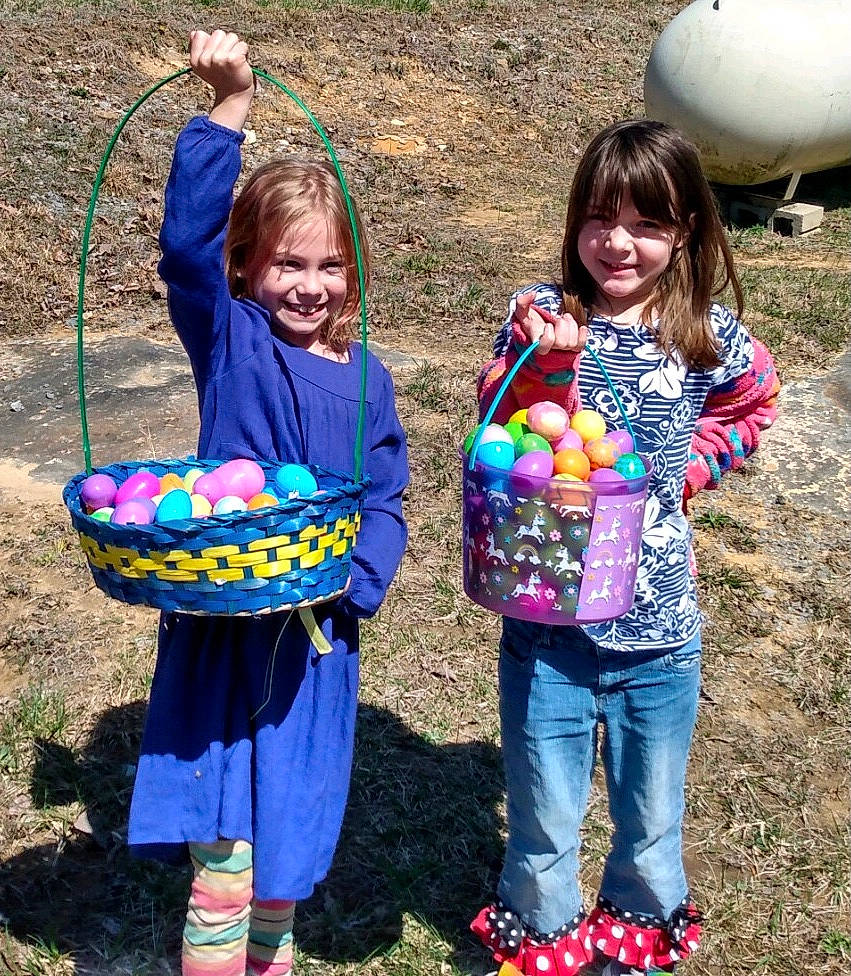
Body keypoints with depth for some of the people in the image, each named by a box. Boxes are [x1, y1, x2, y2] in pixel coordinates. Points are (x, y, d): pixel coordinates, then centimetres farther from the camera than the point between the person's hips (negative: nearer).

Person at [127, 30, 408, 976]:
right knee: (225, 840, -2)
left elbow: (385, 498, 5)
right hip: (223, 619, -3)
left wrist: (355, 577, -13)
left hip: (317, 630, 4)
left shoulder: (365, 376, 4)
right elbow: (188, 237, -21)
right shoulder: (228, 335, -5)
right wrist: (229, 106, -26)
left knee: (289, 827, 20)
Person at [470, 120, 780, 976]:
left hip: (658, 629, 2)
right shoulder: (541, 317, -8)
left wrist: (693, 463, 3)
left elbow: (753, 403, 17)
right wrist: (545, 360, -32)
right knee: (544, 818, 15)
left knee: (652, 816, 22)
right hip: (546, 616, -1)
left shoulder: (710, 341, -3)